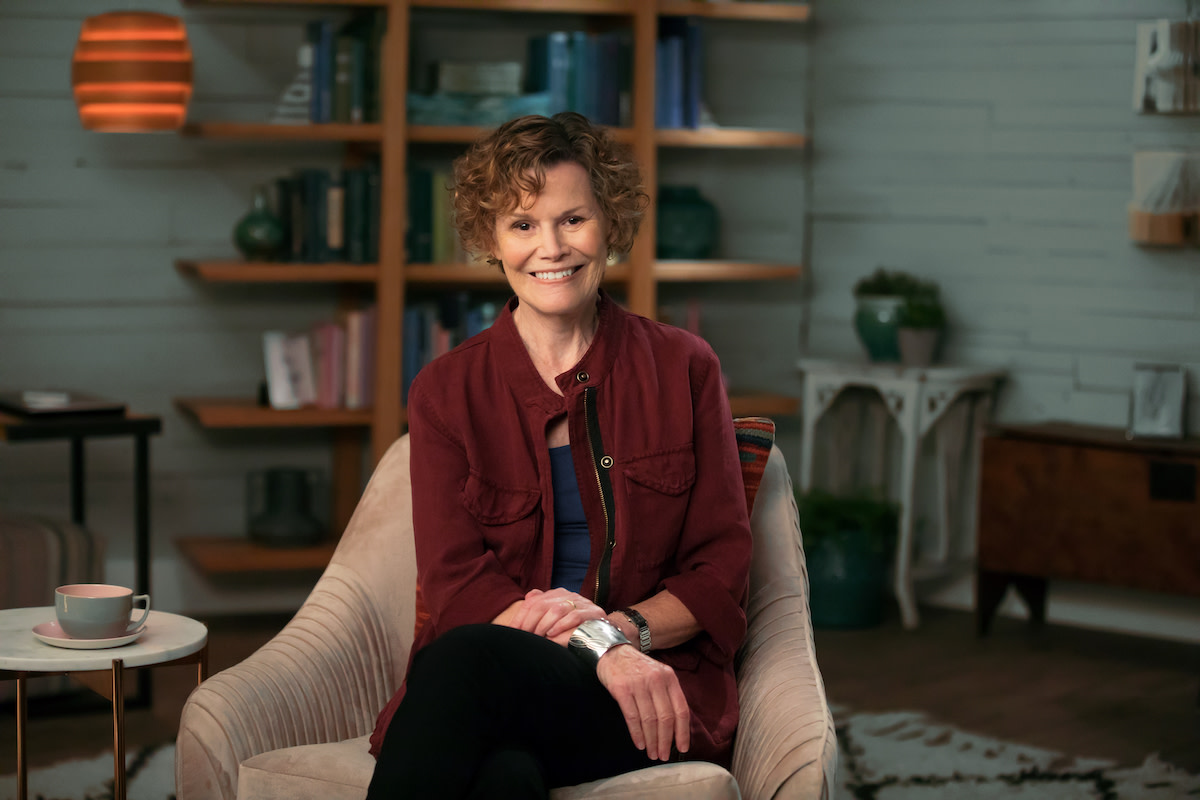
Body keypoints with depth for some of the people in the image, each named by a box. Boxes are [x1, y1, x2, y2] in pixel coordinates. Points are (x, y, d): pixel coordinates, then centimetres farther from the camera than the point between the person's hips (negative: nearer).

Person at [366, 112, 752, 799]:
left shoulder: (684, 369, 11)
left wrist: (624, 625, -13)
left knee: (468, 660, -34)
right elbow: (454, 582, 0)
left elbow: (722, 570, 9)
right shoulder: (446, 392, 11)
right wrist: (597, 649, -18)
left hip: (655, 686, 0)